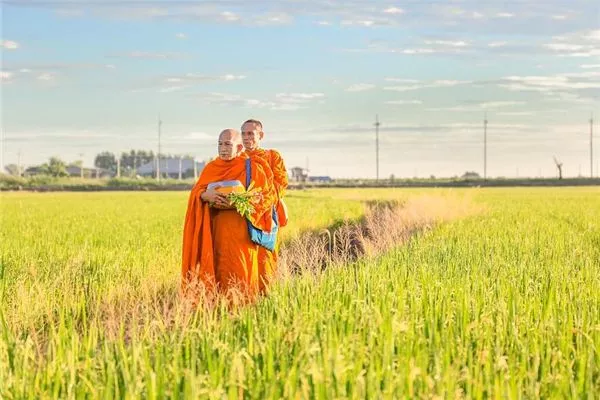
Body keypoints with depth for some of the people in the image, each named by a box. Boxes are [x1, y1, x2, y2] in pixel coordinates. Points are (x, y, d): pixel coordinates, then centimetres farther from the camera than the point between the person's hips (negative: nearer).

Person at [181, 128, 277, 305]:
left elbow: (268, 196, -1)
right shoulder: (211, 168, 12)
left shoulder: (252, 168, 2)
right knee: (217, 269, -2)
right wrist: (206, 195, -20)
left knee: (239, 271, -7)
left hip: (241, 229, -3)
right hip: (216, 229, 3)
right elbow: (195, 193, 4)